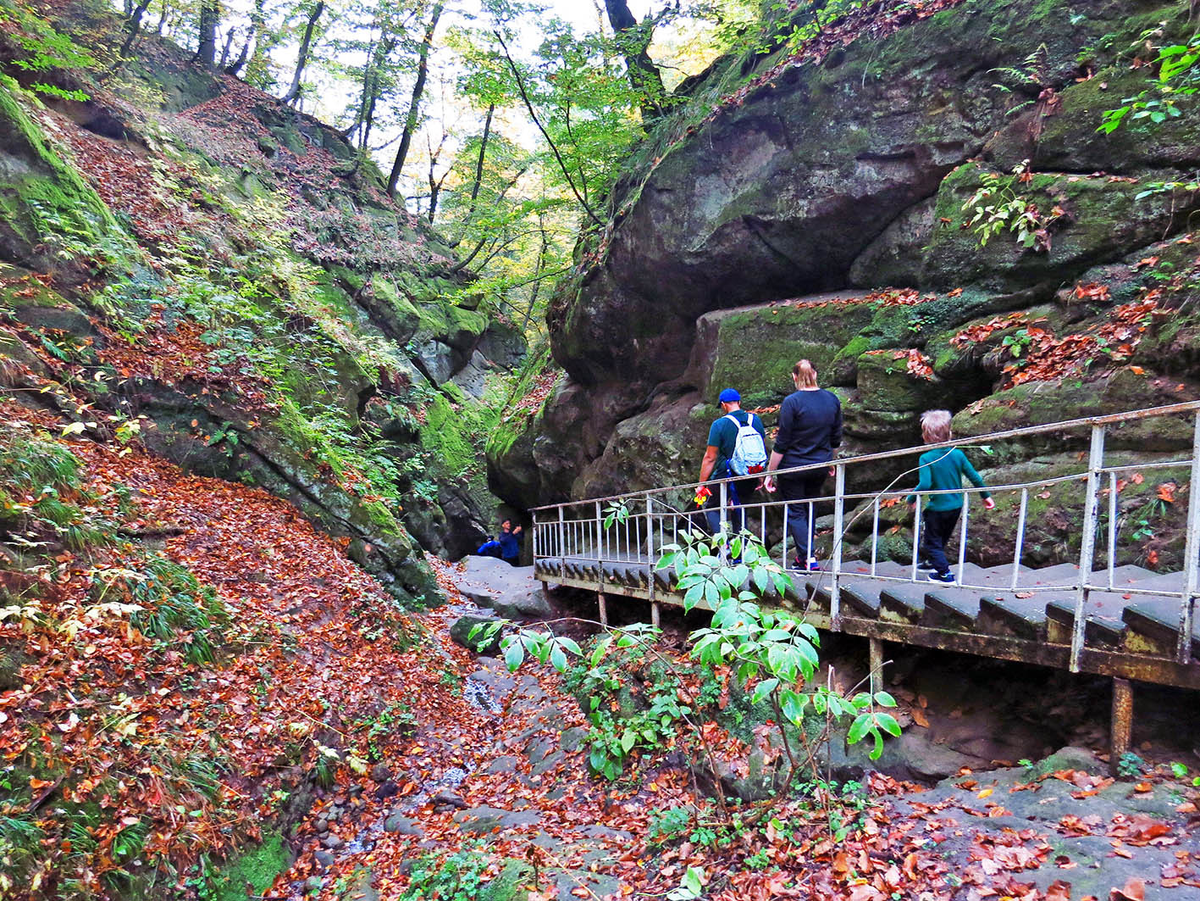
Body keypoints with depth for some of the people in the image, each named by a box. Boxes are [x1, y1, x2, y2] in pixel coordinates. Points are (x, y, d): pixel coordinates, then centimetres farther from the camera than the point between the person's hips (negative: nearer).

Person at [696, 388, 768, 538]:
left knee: (711, 508, 14)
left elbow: (710, 458, -13)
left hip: (727, 477, -5)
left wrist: (701, 484, -6)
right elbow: (763, 449, 12)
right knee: (739, 510, 23)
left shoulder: (719, 424, -12)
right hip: (751, 480, 5)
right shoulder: (755, 420, 3)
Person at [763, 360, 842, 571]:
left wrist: (770, 473, -8)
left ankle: (809, 559, -4)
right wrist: (830, 463, 26)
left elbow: (781, 444, -15)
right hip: (820, 467, 6)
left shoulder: (792, 402, -16)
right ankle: (804, 556, 27)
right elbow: (836, 439, 11)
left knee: (795, 513, 4)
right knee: (810, 510, 18)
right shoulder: (832, 399, 2)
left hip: (793, 467, -6)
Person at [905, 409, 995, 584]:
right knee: (941, 538, 25)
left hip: (936, 509, -6)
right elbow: (975, 477, -1)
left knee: (931, 541, 9)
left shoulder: (926, 458, -20)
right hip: (956, 506, 6)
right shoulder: (957, 454, -6)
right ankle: (930, 563, 43)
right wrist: (986, 496, 12)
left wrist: (911, 499, -12)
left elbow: (925, 484, -28)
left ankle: (944, 573, 5)